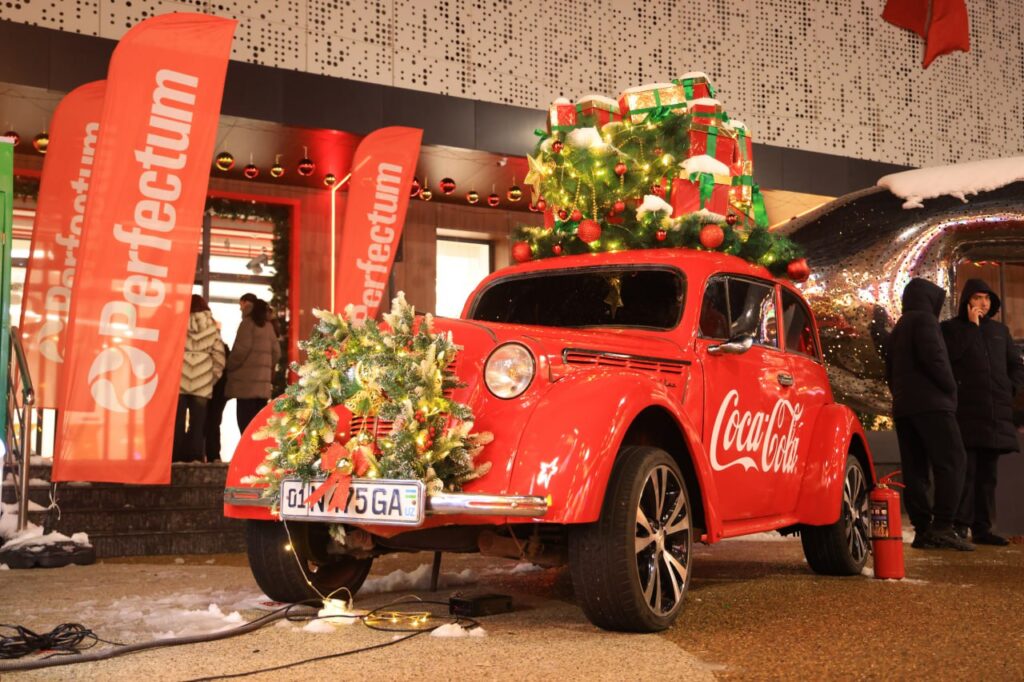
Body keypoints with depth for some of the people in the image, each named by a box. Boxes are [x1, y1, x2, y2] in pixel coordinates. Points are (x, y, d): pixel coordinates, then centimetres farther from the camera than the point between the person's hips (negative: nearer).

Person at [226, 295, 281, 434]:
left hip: (246, 382, -7)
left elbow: (242, 349, -13)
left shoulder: (248, 322, -4)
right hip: (263, 382, 7)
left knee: (246, 425, -9)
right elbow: (276, 352, 15)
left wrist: (229, 367, -1)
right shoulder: (267, 325, 16)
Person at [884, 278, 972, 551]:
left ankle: (922, 529, -1)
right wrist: (951, 388, -6)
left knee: (915, 469, 3)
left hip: (902, 407, 9)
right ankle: (942, 527, -20)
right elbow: (933, 357, -15)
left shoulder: (896, 332, 25)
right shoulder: (924, 320, -3)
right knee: (951, 463, -11)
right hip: (931, 403, -9)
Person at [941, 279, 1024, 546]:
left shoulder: (1000, 330, 21)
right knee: (965, 470, -12)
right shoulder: (950, 328, 7)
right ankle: (960, 527, -12)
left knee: (988, 472, 6)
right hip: (966, 411, -5)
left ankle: (982, 528, 10)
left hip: (996, 412, 5)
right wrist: (972, 326, -9)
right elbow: (951, 353, -13)